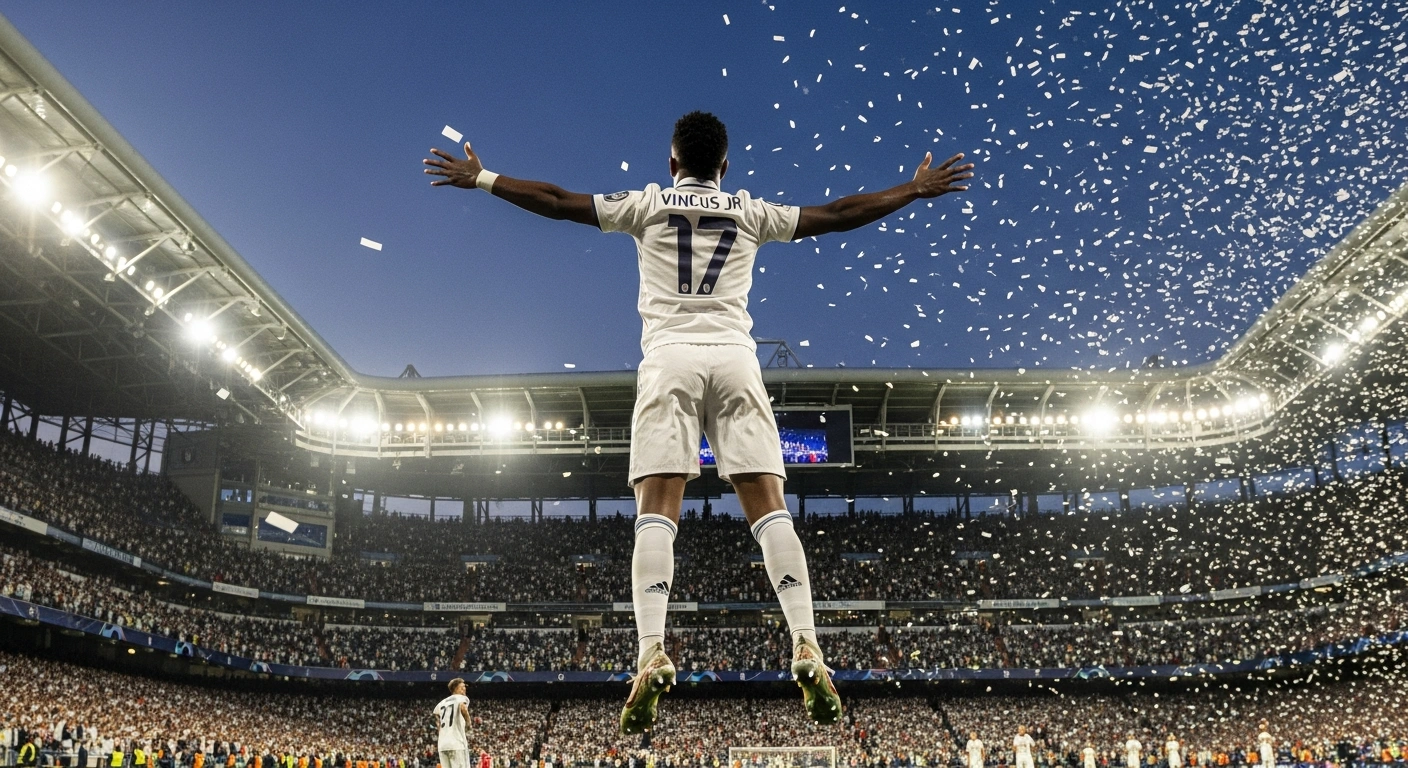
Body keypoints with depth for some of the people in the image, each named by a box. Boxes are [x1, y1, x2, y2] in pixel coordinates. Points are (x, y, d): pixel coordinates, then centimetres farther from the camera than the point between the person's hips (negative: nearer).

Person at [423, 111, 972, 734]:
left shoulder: (648, 204, 15)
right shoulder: (751, 212, 18)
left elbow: (557, 202, 14)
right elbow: (837, 214, 22)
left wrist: (481, 178, 25)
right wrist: (916, 190, 33)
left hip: (669, 359, -1)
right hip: (734, 357, 1)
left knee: (657, 508, -9)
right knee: (767, 504, -5)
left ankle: (651, 657, -23)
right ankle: (807, 651, -15)